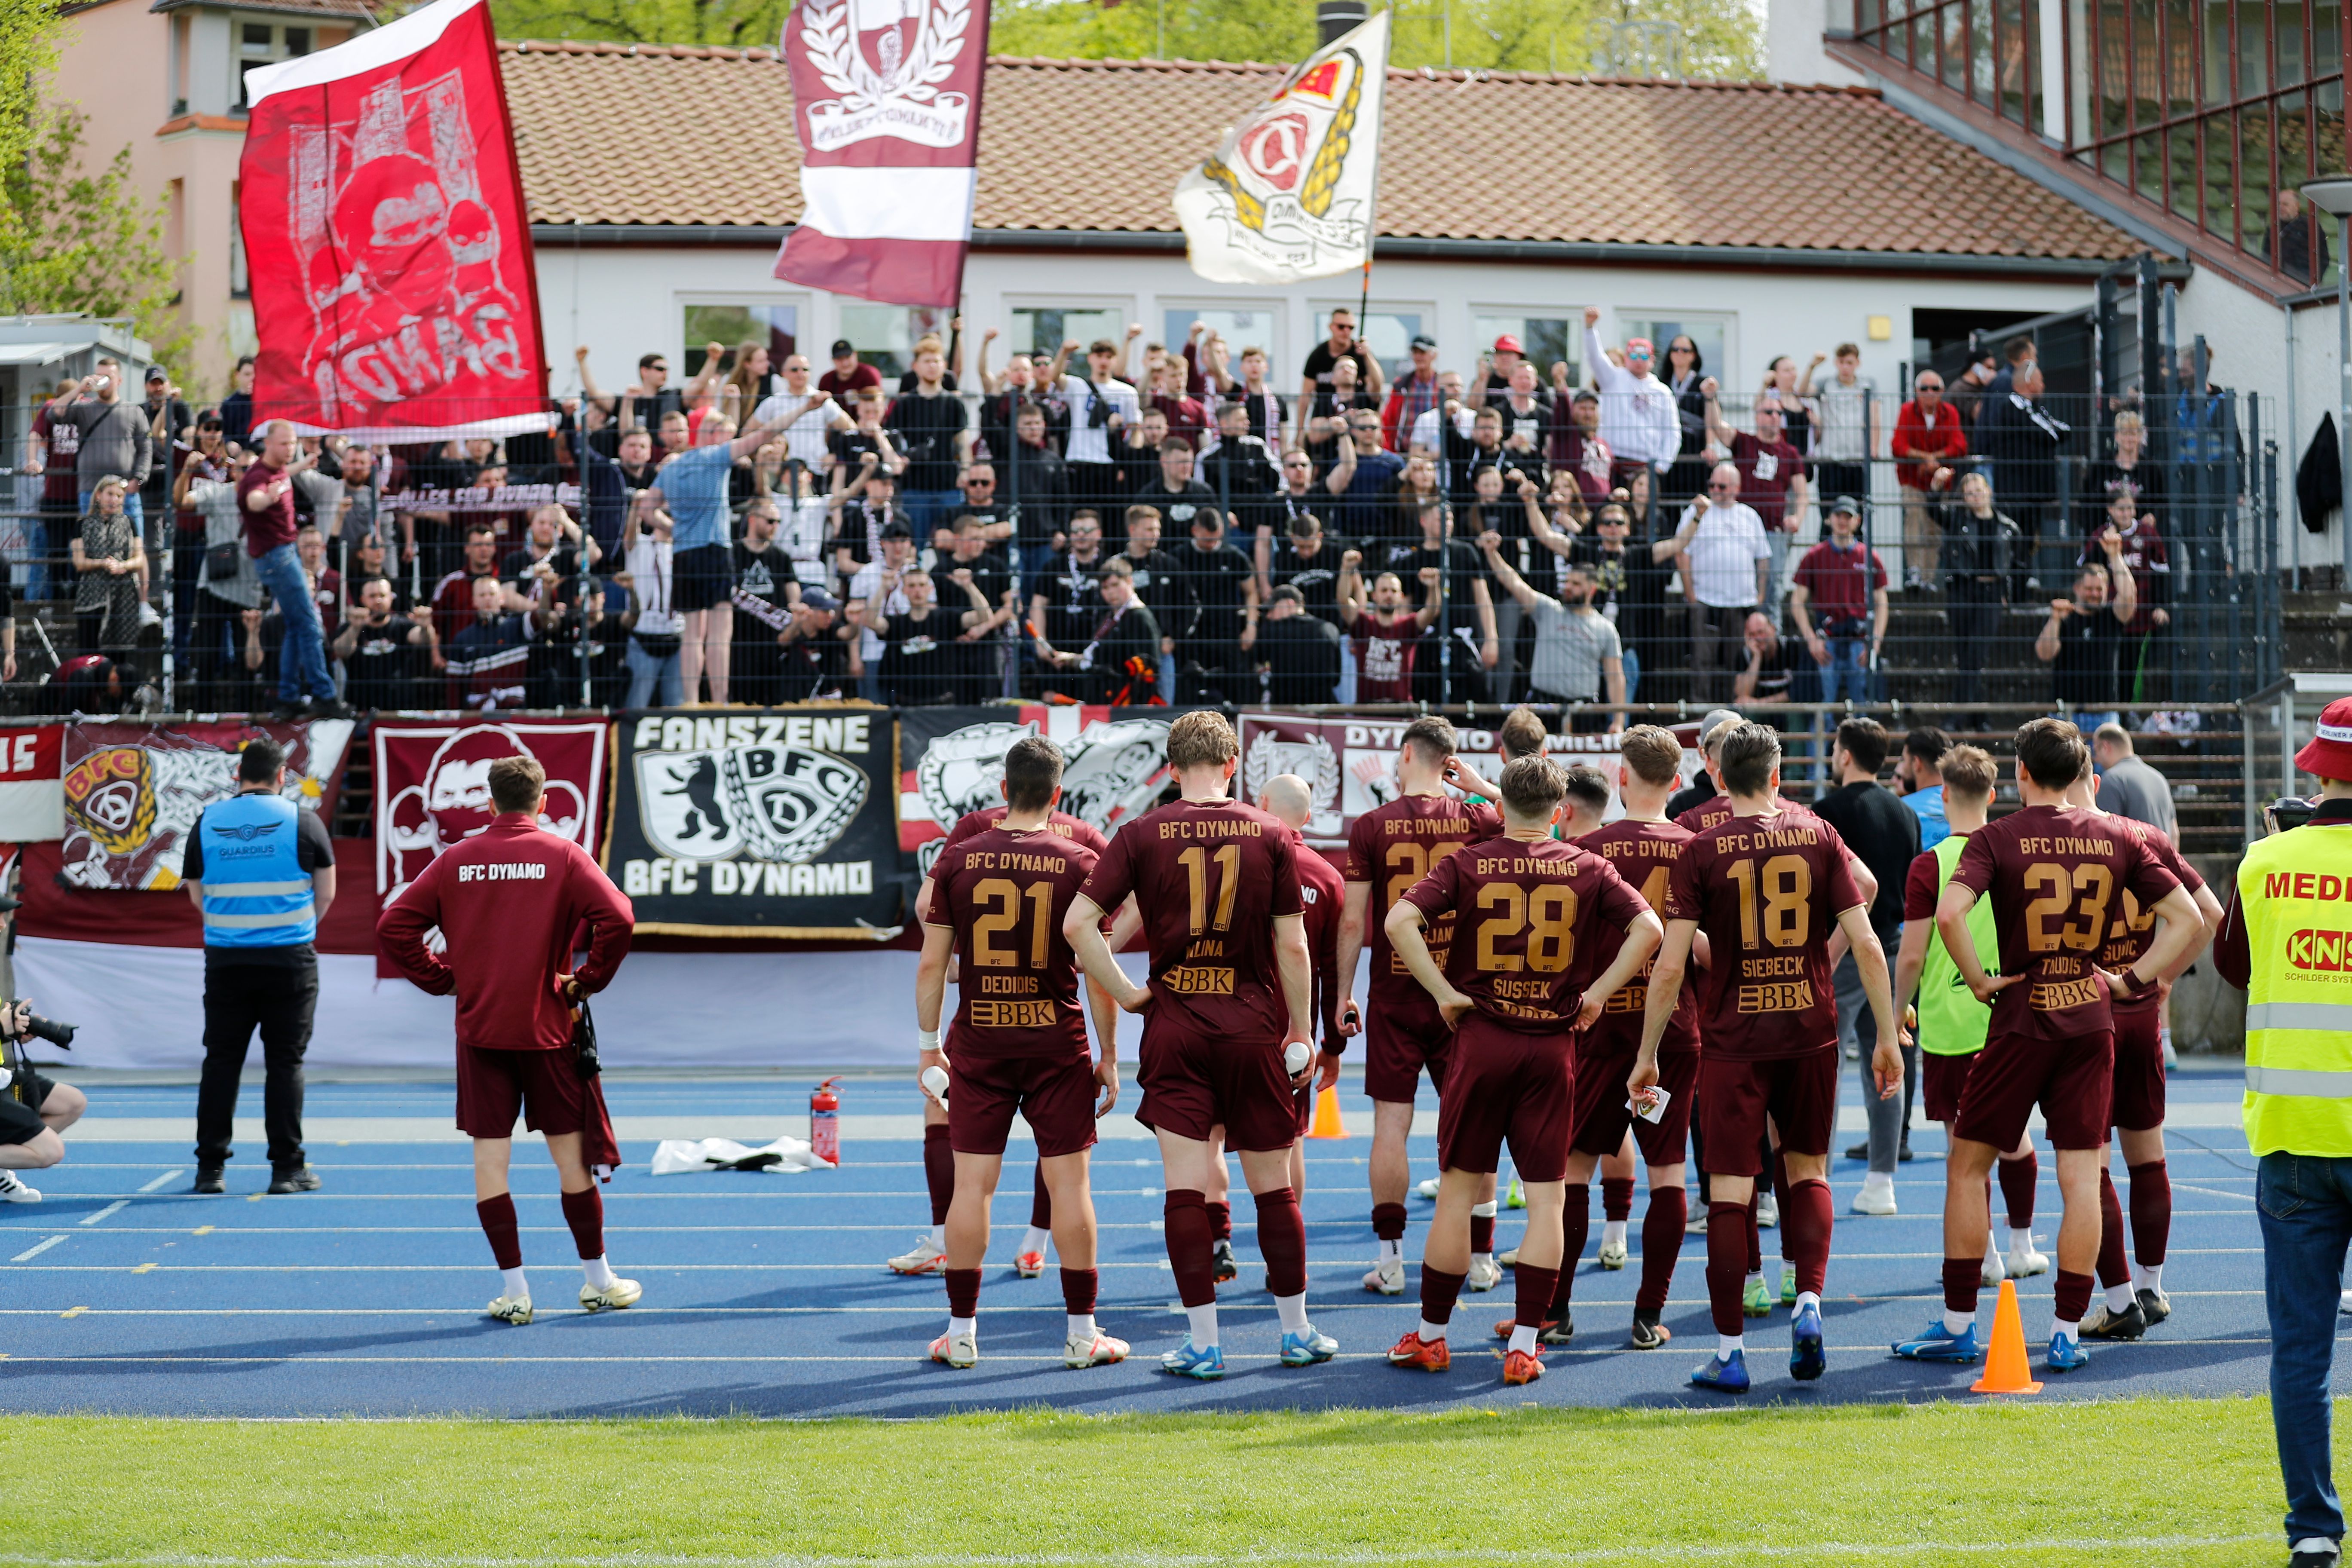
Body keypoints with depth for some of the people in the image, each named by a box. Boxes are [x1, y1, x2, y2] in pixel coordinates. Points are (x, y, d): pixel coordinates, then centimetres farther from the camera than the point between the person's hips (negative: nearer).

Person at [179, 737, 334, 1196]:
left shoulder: (206, 822, 3)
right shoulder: (302, 820, -3)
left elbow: (198, 896, 11)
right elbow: (326, 892, 4)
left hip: (226, 962, 2)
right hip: (290, 960, -2)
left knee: (221, 1062, 7)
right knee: (285, 1063, 2)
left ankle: (210, 1167, 6)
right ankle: (287, 1167, 1)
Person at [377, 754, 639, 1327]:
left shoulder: (456, 861, 2)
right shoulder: (563, 857, -4)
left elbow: (393, 927, -2)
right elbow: (617, 918, -18)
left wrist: (441, 978, 5)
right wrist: (588, 980, -6)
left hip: (479, 1031, 1)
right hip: (548, 1029, -1)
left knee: (490, 1155, 4)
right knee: (571, 1152, 9)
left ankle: (513, 1290, 1)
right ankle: (597, 1280, 18)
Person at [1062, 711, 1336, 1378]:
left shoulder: (1144, 834, -3)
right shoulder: (1271, 834, -2)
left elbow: (1078, 922, -9)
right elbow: (1292, 944, -2)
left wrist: (1126, 993, 0)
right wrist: (1302, 1029, 7)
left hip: (1175, 1026, 0)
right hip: (1253, 1027, 0)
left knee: (1185, 1186, 1)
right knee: (1273, 1185, 10)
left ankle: (1203, 1342, 0)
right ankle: (1297, 1332, 19)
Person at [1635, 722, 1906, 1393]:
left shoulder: (1701, 852, -4)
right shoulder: (1818, 836, 1)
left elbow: (1670, 966, -8)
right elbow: (1867, 945, -2)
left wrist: (1648, 1055, 1)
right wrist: (1888, 1036, 5)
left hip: (1734, 1036, -2)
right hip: (1811, 1032, 2)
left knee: (1729, 1190, 1)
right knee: (1808, 1169, 20)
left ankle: (1729, 1352, 1)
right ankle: (1809, 1305, 2)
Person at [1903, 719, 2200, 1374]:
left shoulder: (1998, 838, -7)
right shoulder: (2116, 841, 4)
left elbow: (1949, 912, -23)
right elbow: (2189, 919, 4)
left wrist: (1980, 981, -11)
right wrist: (2129, 979, 5)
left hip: (2021, 1019, -3)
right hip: (2091, 1021, 3)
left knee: (1967, 1166, 10)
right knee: (2081, 1178, 3)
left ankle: (1958, 1325, 11)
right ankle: (2067, 1335, 2)